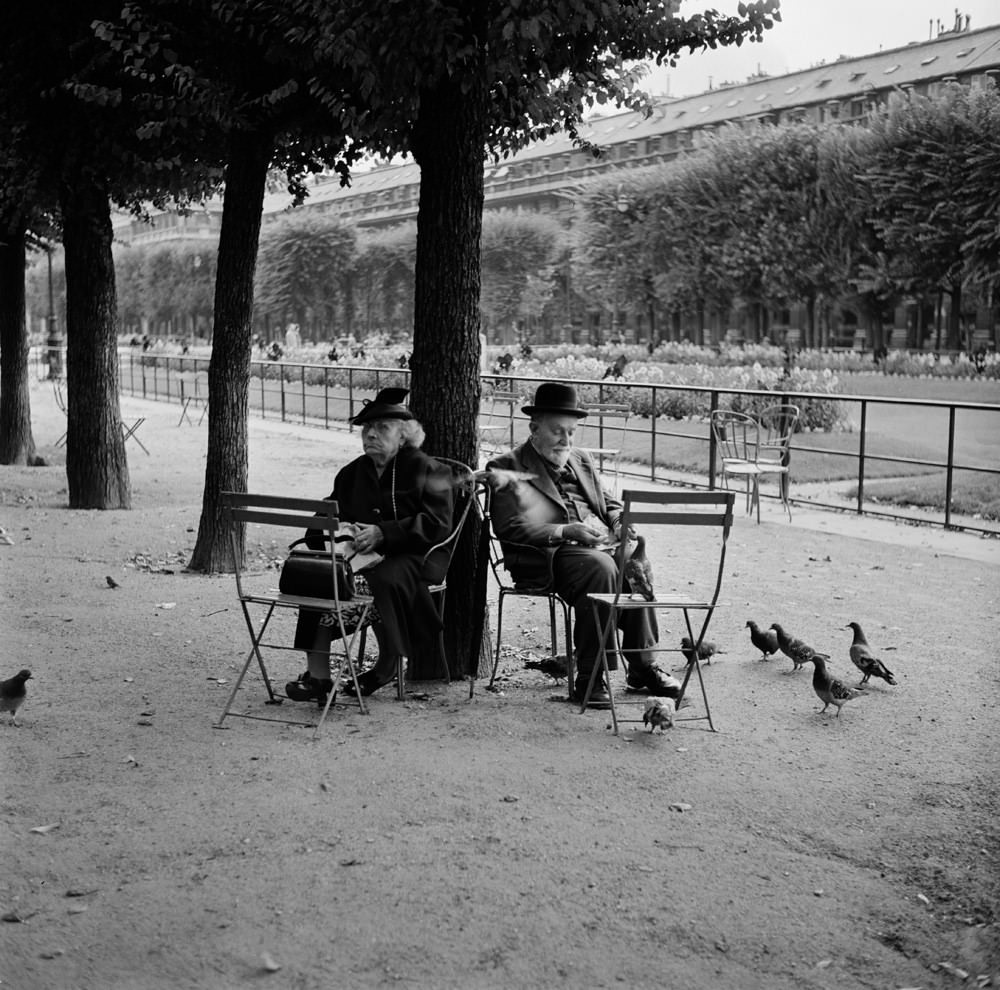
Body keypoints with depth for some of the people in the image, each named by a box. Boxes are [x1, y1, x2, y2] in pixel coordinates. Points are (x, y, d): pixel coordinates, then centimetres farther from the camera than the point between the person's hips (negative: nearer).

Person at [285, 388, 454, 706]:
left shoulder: (425, 469, 1)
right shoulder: (351, 473, 20)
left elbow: (437, 524, -11)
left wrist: (383, 533, -21)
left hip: (413, 556, -5)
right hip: (358, 554, 5)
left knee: (384, 579, -37)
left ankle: (387, 666, -10)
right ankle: (317, 676, -25)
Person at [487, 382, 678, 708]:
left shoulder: (581, 460, 26)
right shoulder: (507, 468, 4)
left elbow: (609, 504, 30)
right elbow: (509, 528, -7)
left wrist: (621, 522, 5)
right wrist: (565, 532, -17)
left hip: (600, 545, 6)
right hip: (545, 556, -6)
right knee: (600, 567, -35)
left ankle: (642, 666, -16)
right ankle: (590, 678, -28)